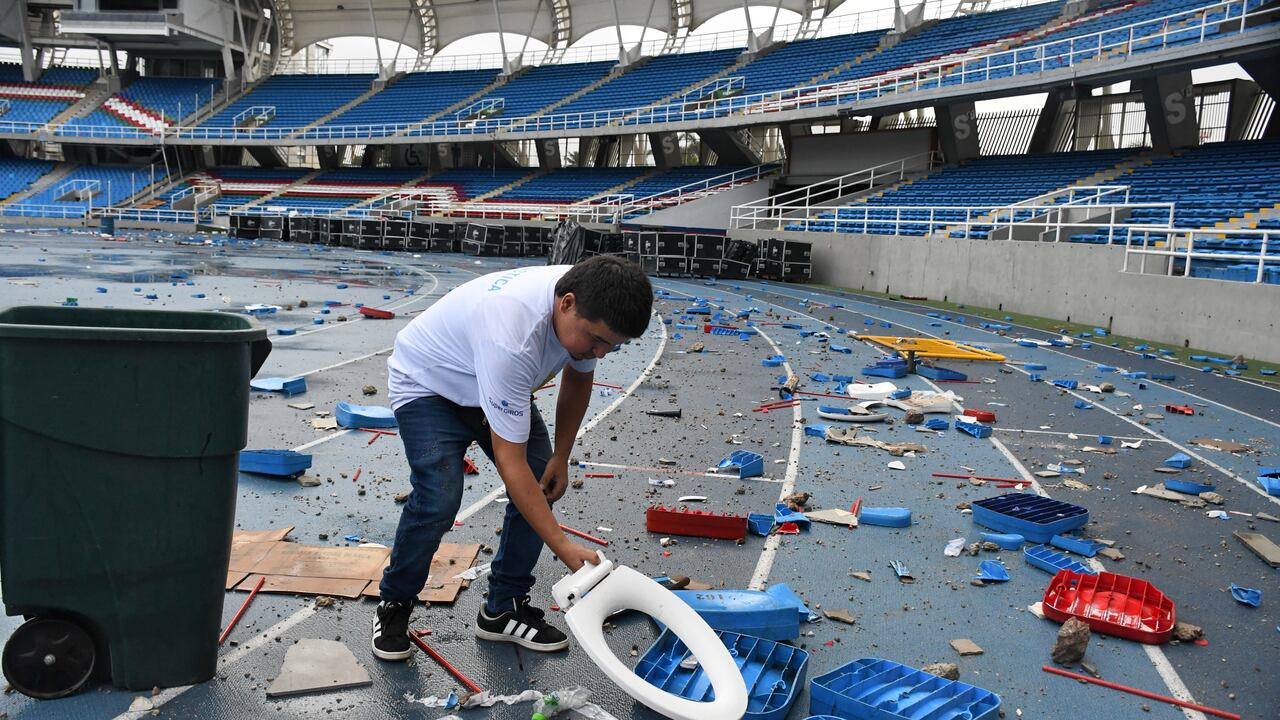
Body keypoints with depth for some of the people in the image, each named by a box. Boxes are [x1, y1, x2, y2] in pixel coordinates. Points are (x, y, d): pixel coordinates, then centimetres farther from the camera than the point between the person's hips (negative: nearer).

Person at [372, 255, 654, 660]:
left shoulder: (590, 307, -22)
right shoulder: (512, 336, -45)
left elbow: (577, 377, 2)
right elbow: (510, 461, -40)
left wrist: (560, 458, 1)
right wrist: (564, 547, -37)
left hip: (500, 387, 7)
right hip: (427, 384, -7)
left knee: (542, 486, -5)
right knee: (438, 500, -23)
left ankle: (504, 609, 10)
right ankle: (393, 606, 3)